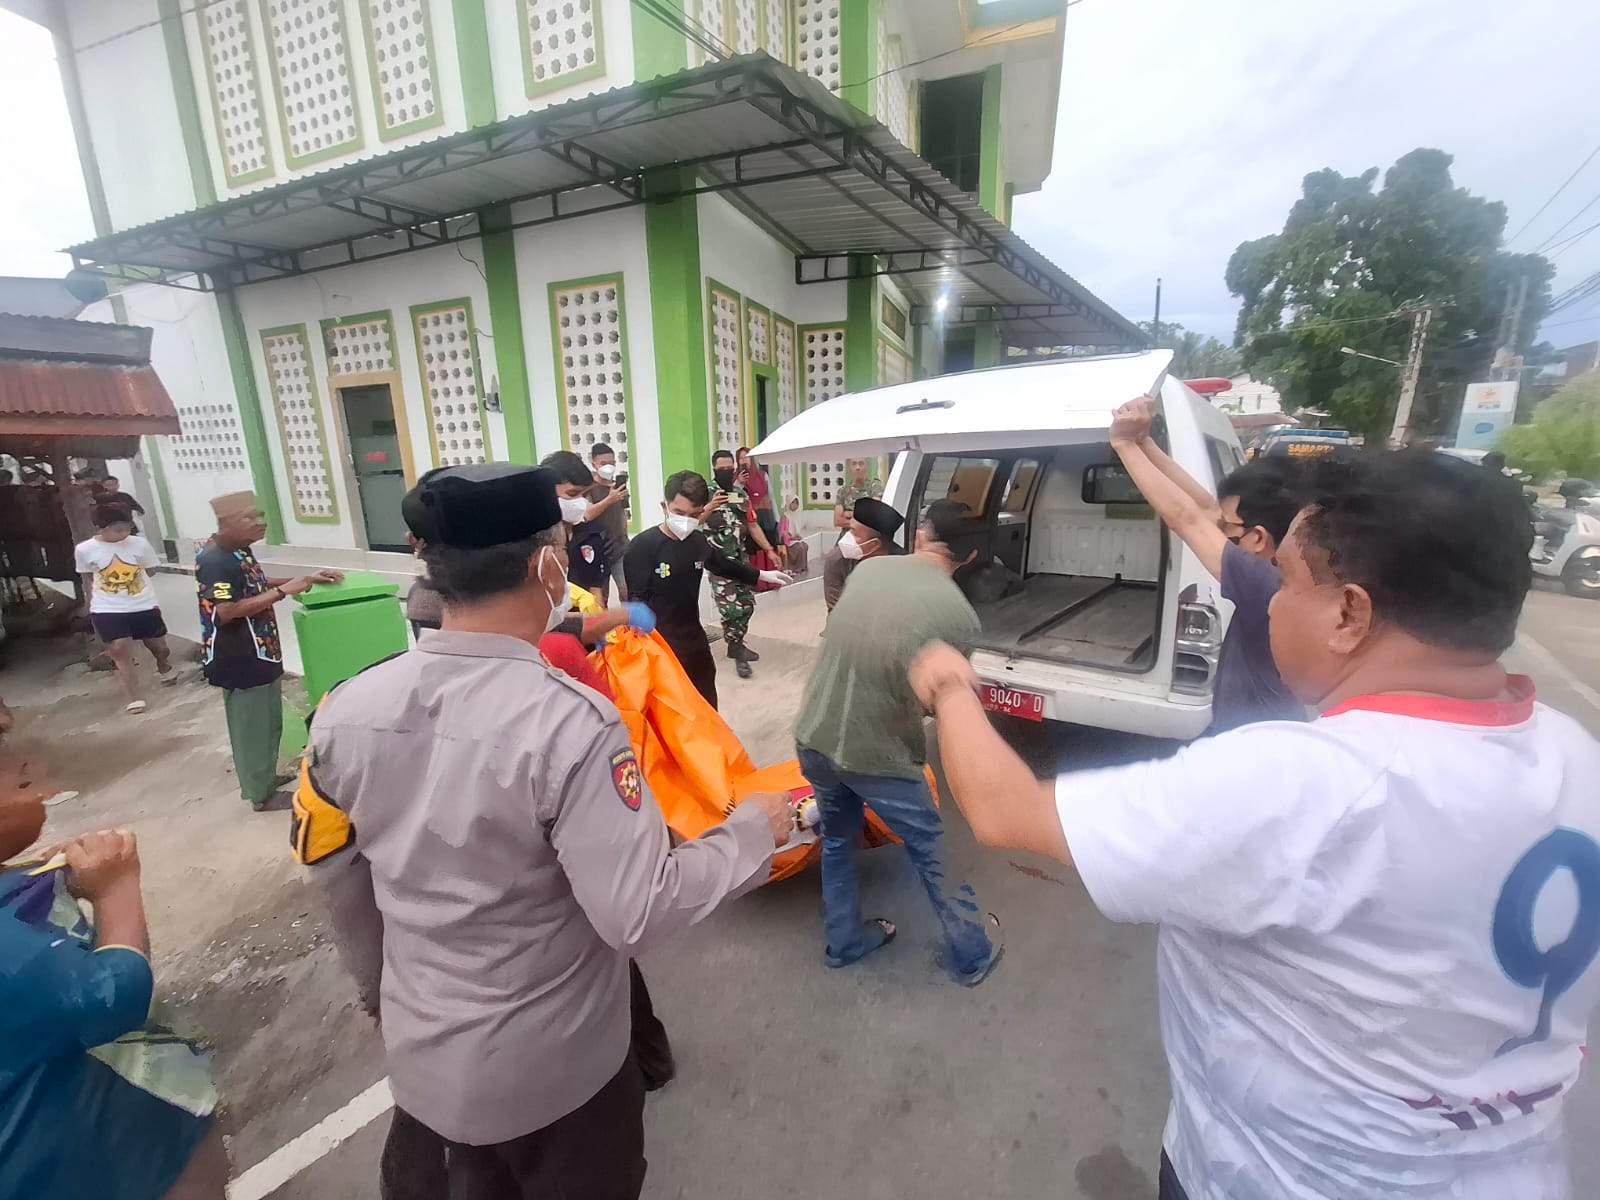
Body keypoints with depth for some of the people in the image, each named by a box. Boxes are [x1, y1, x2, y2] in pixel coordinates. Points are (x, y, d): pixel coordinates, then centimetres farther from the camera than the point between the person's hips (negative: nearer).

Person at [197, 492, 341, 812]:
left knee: (267, 723, 21)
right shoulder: (214, 561, -23)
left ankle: (264, 777, 37)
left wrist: (306, 579, 8)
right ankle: (261, 794, 19)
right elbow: (226, 612, -29)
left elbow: (257, 586, 19)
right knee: (252, 727, 5)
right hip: (239, 661, -9)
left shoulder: (238, 550, 7)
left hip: (258, 654, 9)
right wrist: (284, 590, -28)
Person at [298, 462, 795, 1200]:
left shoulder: (347, 710, -13)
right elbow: (639, 916, -28)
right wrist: (751, 831, -13)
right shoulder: (569, 722, -32)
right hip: (550, 1066, -4)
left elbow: (337, 877, 1)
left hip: (419, 1052, 5)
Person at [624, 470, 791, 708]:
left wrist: (761, 575, 29)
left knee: (707, 709, 21)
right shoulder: (642, 546, -19)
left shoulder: (698, 541, -1)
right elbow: (636, 601, -18)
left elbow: (724, 565, 19)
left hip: (695, 638, 6)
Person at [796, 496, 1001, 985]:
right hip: (877, 754, -4)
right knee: (932, 852, 19)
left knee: (837, 840, 27)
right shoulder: (959, 614, -17)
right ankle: (973, 953, 39)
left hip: (814, 737, 5)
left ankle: (843, 941, 44)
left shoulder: (867, 568, -3)